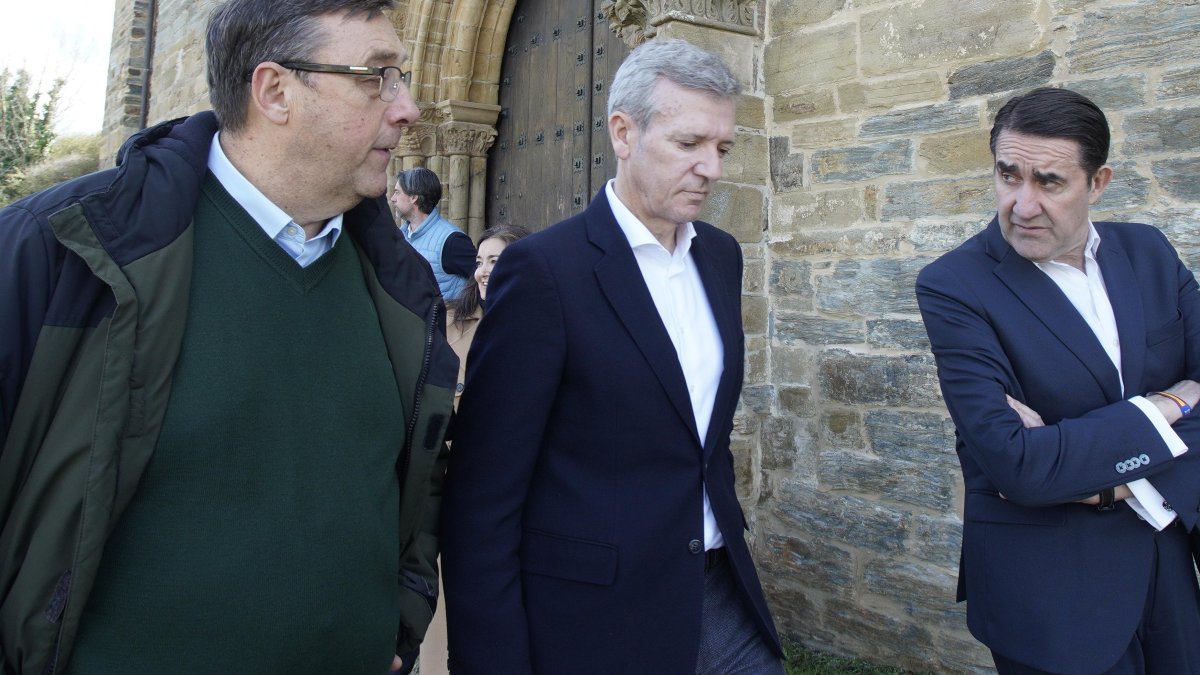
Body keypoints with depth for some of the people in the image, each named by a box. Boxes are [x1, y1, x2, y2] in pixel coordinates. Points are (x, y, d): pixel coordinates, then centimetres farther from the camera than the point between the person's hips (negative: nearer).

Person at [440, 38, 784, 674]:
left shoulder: (721, 255, 5)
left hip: (723, 596, 6)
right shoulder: (544, 268, -17)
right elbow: (482, 497, -16)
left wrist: (727, 528, 16)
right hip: (596, 617, -6)